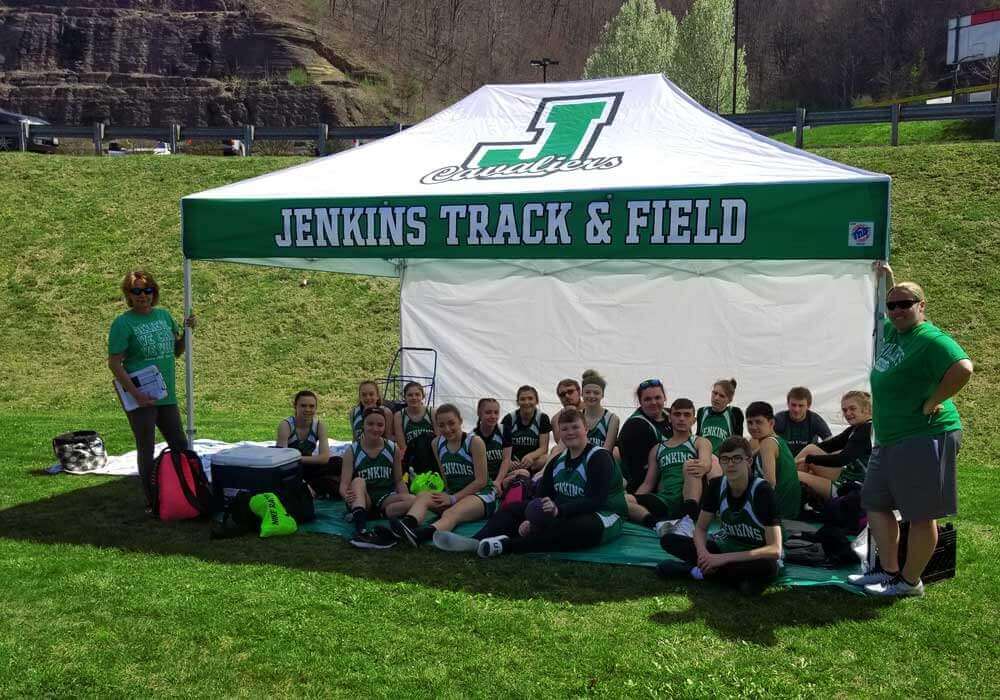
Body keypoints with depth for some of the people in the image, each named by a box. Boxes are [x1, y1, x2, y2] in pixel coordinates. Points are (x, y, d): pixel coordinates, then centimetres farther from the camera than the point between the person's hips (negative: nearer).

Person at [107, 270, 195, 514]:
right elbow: (114, 363, -13)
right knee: (146, 450, 3)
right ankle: (151, 503, 14)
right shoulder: (123, 323, -9)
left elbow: (176, 351, 18)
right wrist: (135, 393, -20)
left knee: (180, 447, 12)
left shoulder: (164, 315, 9)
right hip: (141, 398, -6)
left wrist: (185, 332, 0)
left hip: (167, 395, 6)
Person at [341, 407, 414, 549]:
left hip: (385, 498, 2)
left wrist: (406, 498, -11)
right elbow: (344, 484, -8)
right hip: (362, 500, -1)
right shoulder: (352, 451, -1)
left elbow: (399, 481, 10)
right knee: (358, 481, -32)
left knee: (412, 500, -27)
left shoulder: (393, 449, 5)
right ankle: (361, 530, -52)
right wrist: (346, 495, -33)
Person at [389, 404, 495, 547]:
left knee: (451, 513, -36)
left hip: (481, 494, -6)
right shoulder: (437, 444, 7)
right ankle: (408, 523, -57)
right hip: (452, 494, 6)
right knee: (422, 496, -24)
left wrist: (453, 498, -14)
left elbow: (481, 481, -11)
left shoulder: (474, 441, -9)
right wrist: (446, 496, -3)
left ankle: (419, 535, -67)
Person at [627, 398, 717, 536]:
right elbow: (648, 484, 23)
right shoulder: (657, 449, 25)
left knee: (690, 465, -32)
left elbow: (707, 463, -8)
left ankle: (688, 521, -48)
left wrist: (702, 467, -34)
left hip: (690, 499, -3)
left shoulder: (700, 442, 15)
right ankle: (659, 523, -39)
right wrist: (632, 501, 3)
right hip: (664, 501, 3)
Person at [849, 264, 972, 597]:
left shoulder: (931, 339, -15)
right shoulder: (892, 332, 13)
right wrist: (887, 280, 31)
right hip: (889, 439, 10)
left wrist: (933, 402, -22)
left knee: (921, 515, 1)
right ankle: (890, 571, 24)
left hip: (925, 439, -10)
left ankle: (910, 581, 12)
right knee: (875, 503, 14)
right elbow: (893, 318, 38)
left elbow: (963, 368, -30)